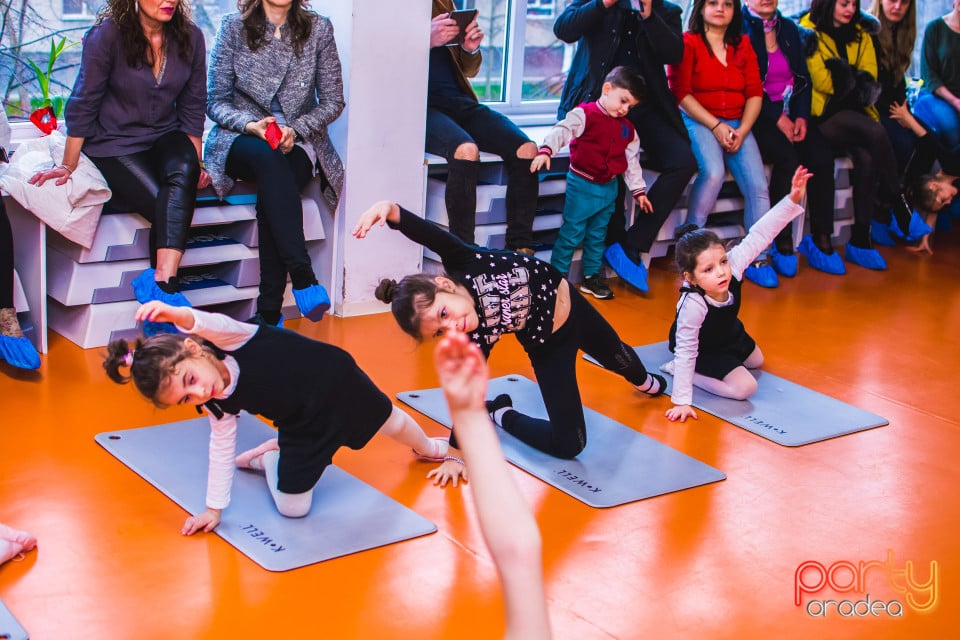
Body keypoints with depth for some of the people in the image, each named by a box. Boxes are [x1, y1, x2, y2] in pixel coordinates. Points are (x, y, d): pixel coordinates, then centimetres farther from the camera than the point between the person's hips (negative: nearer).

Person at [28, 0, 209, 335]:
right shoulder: (107, 35, -11)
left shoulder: (190, 37, 1)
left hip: (165, 138, 3)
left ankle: (161, 281, -42)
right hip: (114, 144, -3)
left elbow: (192, 106, 8)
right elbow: (83, 106, -6)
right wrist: (68, 166, -4)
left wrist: (195, 164, 2)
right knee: (166, 206, -28)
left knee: (183, 172, -33)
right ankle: (164, 292, -21)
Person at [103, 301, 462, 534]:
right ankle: (269, 457, 27)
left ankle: (428, 448, 57)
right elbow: (222, 447, -4)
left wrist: (177, 315, -74)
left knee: (390, 423, 23)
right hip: (303, 424, 3)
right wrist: (214, 508, -5)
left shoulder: (229, 341, -32)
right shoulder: (219, 406, -16)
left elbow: (211, 323, -53)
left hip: (333, 377, -3)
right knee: (292, 507, -2)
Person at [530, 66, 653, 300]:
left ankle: (592, 276, 27)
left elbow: (631, 161, 16)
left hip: (609, 188, 6)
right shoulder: (584, 114, -12)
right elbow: (562, 131, -25)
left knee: (597, 236, 16)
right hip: (582, 185, -6)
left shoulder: (627, 129, 9)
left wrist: (638, 190, 17)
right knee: (572, 232, 0)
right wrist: (546, 150, -43)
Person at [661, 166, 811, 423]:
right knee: (745, 387, -18)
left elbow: (759, 235, -29)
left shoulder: (732, 265, -33)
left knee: (756, 361, 31)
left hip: (729, 333, 7)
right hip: (704, 350, -7)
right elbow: (685, 351, -39)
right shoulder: (693, 305, -45)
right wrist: (681, 401, -38)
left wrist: (792, 200, -38)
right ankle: (677, 369, -5)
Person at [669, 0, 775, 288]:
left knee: (758, 185, -16)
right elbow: (680, 92, -7)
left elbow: (755, 92, 9)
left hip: (737, 125, 4)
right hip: (697, 122, -4)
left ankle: (758, 258, -8)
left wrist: (742, 130, -8)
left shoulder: (743, 45, 14)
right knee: (713, 172, -32)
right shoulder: (687, 43, 0)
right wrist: (715, 126, -14)